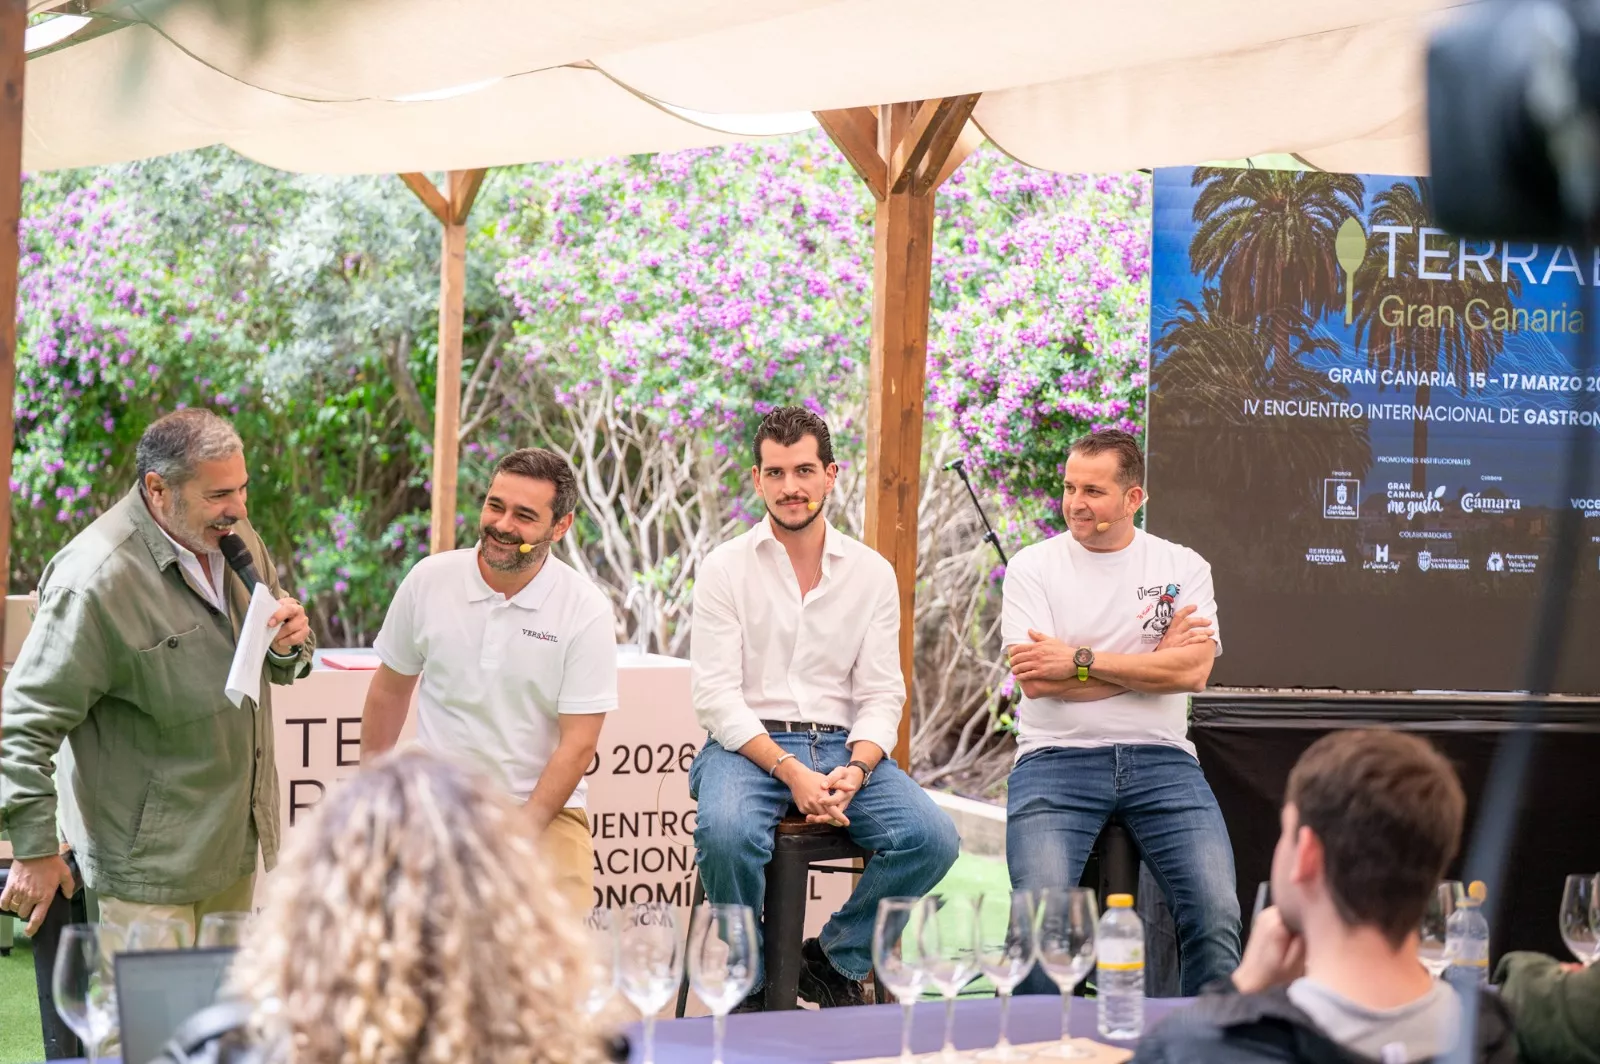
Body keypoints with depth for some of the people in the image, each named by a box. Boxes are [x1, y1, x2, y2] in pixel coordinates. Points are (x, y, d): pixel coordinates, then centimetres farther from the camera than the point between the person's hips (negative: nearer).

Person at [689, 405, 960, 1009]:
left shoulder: (872, 573, 10)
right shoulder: (725, 568, 2)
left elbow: (882, 694, 6)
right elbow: (718, 697, -6)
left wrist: (854, 771, -14)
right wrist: (790, 772, -20)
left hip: (843, 746, 3)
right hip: (748, 746, -3)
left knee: (933, 838, -23)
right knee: (727, 832, -37)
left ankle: (837, 961, 2)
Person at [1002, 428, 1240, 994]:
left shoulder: (1183, 568, 10)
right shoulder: (1033, 566, 7)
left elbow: (1192, 671, -5)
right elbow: (1037, 680, -7)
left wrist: (1079, 660, -10)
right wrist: (1153, 661, -4)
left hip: (1160, 758, 1)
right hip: (1056, 757, -1)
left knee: (1217, 914, -18)